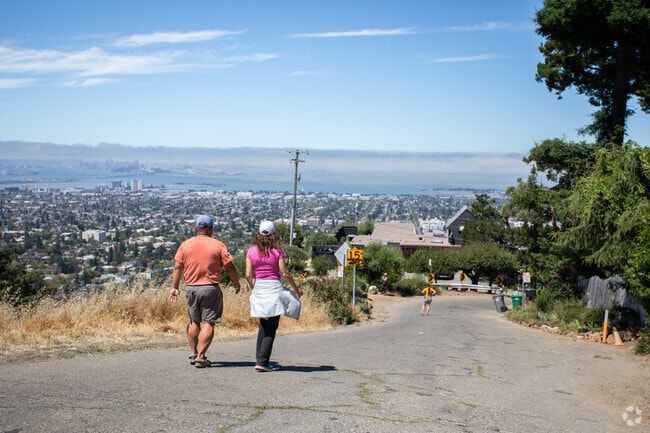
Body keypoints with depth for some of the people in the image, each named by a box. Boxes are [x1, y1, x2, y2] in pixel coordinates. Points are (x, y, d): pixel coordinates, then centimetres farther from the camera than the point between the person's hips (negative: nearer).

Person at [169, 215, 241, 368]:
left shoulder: (185, 244, 4)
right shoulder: (218, 245, -4)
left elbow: (177, 267, 1)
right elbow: (230, 267, -4)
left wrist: (174, 287, 6)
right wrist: (237, 284, 10)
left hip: (191, 288, 4)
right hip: (211, 288, -4)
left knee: (194, 321, 19)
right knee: (208, 323, 1)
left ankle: (193, 354, 25)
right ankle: (200, 357, -4)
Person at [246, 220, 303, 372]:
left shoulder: (251, 251, 2)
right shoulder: (277, 251, -5)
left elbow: (248, 275, -1)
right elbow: (285, 273, -6)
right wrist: (296, 289, 6)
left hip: (258, 289, 3)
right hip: (274, 288, -3)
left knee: (263, 326, 18)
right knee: (271, 328, 2)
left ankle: (260, 360, 15)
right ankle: (262, 361, -5)